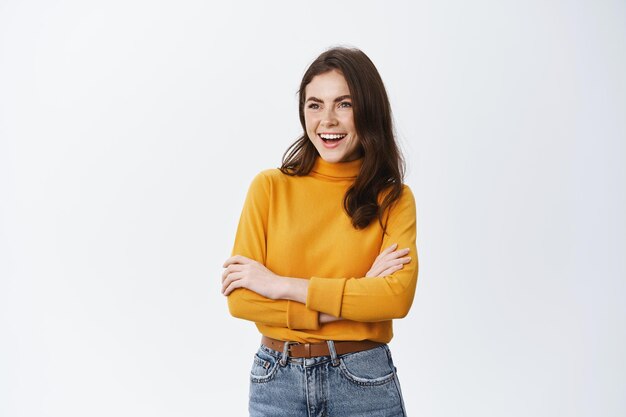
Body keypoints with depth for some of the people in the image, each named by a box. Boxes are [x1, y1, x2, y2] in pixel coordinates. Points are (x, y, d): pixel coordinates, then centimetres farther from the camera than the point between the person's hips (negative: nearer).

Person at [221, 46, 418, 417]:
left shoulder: (394, 200, -3)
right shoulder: (270, 187, -3)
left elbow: (398, 296, -17)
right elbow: (240, 298, -10)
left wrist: (280, 285, -18)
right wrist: (353, 301, -16)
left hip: (365, 384, 0)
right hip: (277, 381, 0)